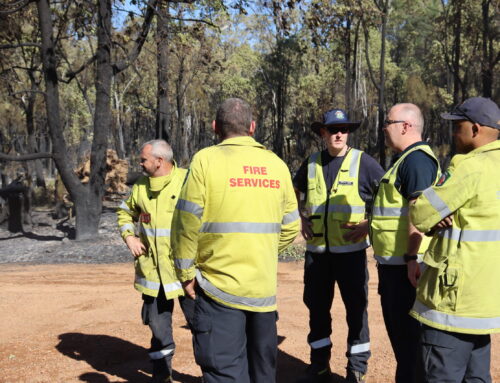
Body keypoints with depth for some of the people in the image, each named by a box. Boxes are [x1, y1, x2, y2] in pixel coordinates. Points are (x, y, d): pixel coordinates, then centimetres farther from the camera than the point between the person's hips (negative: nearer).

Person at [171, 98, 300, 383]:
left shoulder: (206, 160, -8)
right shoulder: (277, 164, 4)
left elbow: (188, 223, -9)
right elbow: (290, 227, 8)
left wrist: (186, 272, 3)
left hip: (220, 286, -4)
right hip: (265, 286, 5)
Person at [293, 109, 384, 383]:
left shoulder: (362, 162, -5)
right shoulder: (311, 163, 6)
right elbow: (295, 193, 23)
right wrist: (302, 219, 10)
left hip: (350, 249, -4)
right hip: (316, 249, 4)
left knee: (356, 308, 5)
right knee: (317, 307, 12)